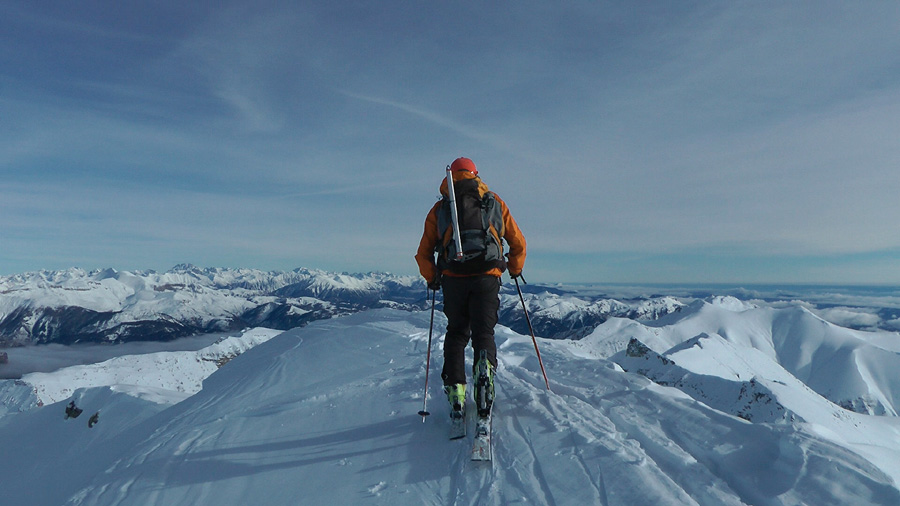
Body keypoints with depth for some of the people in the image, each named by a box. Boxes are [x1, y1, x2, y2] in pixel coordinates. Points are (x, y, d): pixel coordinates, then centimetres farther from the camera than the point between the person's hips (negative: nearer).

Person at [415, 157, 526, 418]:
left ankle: (455, 389, 7)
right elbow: (518, 244, 17)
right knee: (484, 333, 6)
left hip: (453, 278, 1)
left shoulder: (440, 208, 15)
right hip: (487, 277, 0)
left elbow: (423, 253, 14)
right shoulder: (495, 202, 16)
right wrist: (515, 269, 33)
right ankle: (485, 374, -20)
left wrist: (432, 279, 29)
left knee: (456, 333, 16)